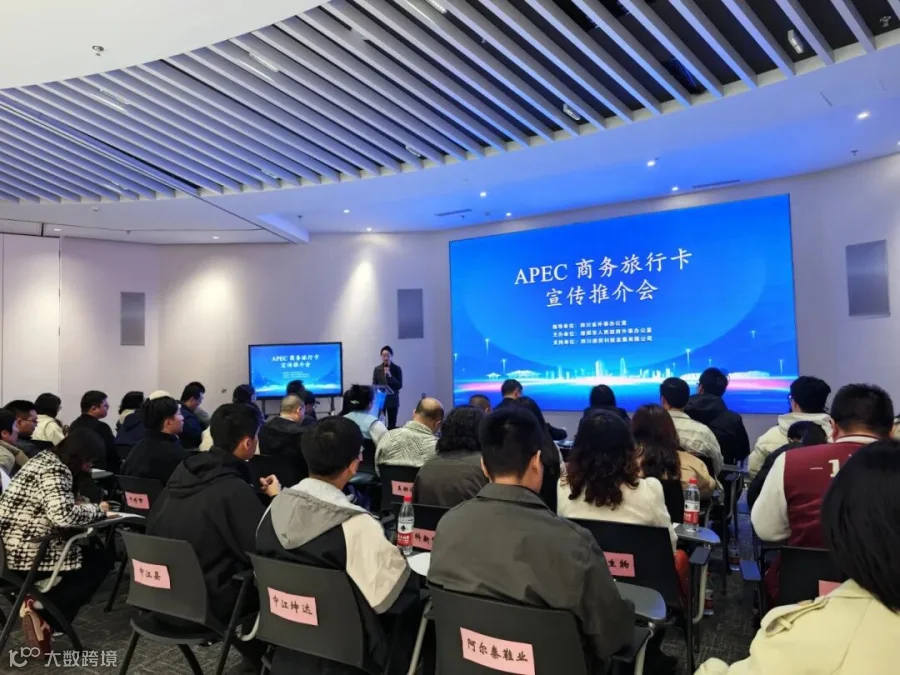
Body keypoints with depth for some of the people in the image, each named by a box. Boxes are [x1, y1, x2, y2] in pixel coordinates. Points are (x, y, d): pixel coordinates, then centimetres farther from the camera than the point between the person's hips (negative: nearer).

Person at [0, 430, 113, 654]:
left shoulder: (44, 459, 12)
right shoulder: (55, 471, -19)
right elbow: (63, 515, -31)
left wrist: (79, 504, 5)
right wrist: (98, 510, -13)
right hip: (26, 554, -9)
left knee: (91, 550, 14)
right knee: (101, 561, 2)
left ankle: (41, 608, 9)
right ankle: (46, 617, -2)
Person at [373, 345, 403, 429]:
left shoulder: (397, 369, -2)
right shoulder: (377, 369, 3)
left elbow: (399, 386, -6)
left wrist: (390, 376, -18)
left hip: (392, 401, -1)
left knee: (392, 425, -1)